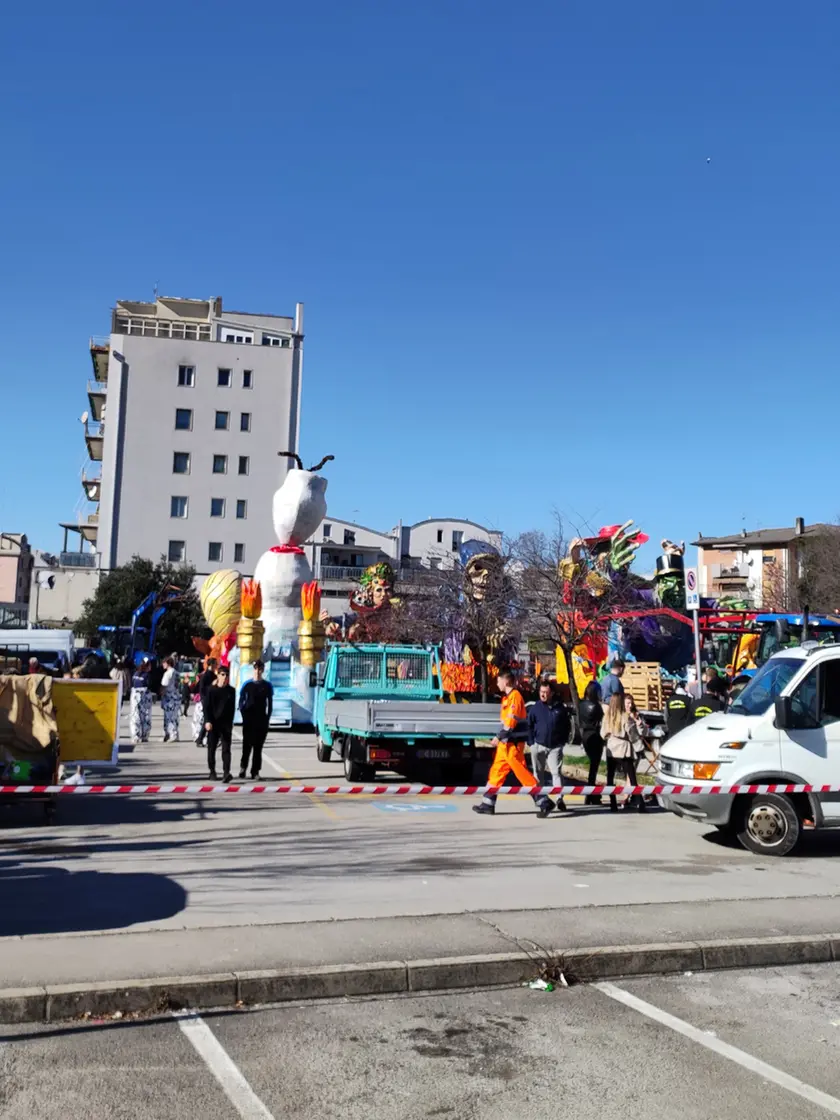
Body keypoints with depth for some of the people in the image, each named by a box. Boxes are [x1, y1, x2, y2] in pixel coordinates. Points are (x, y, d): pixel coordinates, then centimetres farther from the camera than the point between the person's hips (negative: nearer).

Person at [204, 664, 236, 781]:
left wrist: (230, 722, 8)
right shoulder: (212, 690, -1)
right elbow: (206, 707, -3)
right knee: (211, 748, 8)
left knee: (226, 749, -7)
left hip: (226, 724, 1)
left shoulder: (231, 691, 5)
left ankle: (226, 773, -13)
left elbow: (232, 708, 10)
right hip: (213, 723, -1)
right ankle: (212, 771, 21)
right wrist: (207, 721, -13)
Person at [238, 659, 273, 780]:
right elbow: (241, 702, 8)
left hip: (261, 719, 0)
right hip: (248, 719, 0)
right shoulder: (247, 685, 6)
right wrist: (244, 714, -5)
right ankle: (243, 767, 12)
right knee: (247, 744, -5)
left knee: (258, 746, -1)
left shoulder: (267, 686, 6)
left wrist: (267, 719, -1)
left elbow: (270, 703, 6)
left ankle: (255, 772, 0)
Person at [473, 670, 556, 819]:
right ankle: (488, 804, 18)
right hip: (506, 742, 10)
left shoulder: (515, 696, -14)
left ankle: (544, 802, -7)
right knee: (497, 771, 12)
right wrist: (501, 738, 17)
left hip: (512, 743, -10)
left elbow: (511, 720, -21)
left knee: (522, 772, -9)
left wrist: (499, 736, -18)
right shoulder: (508, 697, 16)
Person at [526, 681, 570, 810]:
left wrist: (563, 741, 4)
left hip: (555, 747, -1)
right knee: (538, 773, 10)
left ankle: (560, 799, -14)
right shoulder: (535, 708, -1)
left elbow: (567, 725, 10)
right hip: (538, 746, 1)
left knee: (556, 772, -10)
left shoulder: (560, 708, 1)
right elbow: (529, 726, 3)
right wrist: (532, 742, -3)